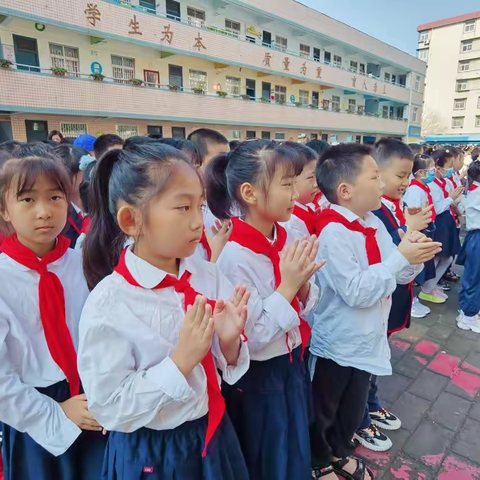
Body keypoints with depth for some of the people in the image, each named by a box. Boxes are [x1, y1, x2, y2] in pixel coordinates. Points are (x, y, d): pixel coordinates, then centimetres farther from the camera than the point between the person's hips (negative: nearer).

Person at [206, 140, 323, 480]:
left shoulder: (287, 240, -5)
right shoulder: (234, 255, -27)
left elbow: (304, 308, 4)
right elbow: (251, 338, -24)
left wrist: (303, 283, -16)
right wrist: (286, 286, -26)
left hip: (293, 367, 7)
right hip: (259, 379, -6)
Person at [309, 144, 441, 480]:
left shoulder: (374, 223, 0)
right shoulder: (332, 232, -25)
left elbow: (400, 276, 7)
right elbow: (356, 292, -29)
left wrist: (415, 255, -13)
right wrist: (400, 256, -24)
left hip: (366, 338, 8)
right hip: (336, 343, -7)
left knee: (354, 407, 27)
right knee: (323, 410, 17)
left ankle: (340, 453, 52)